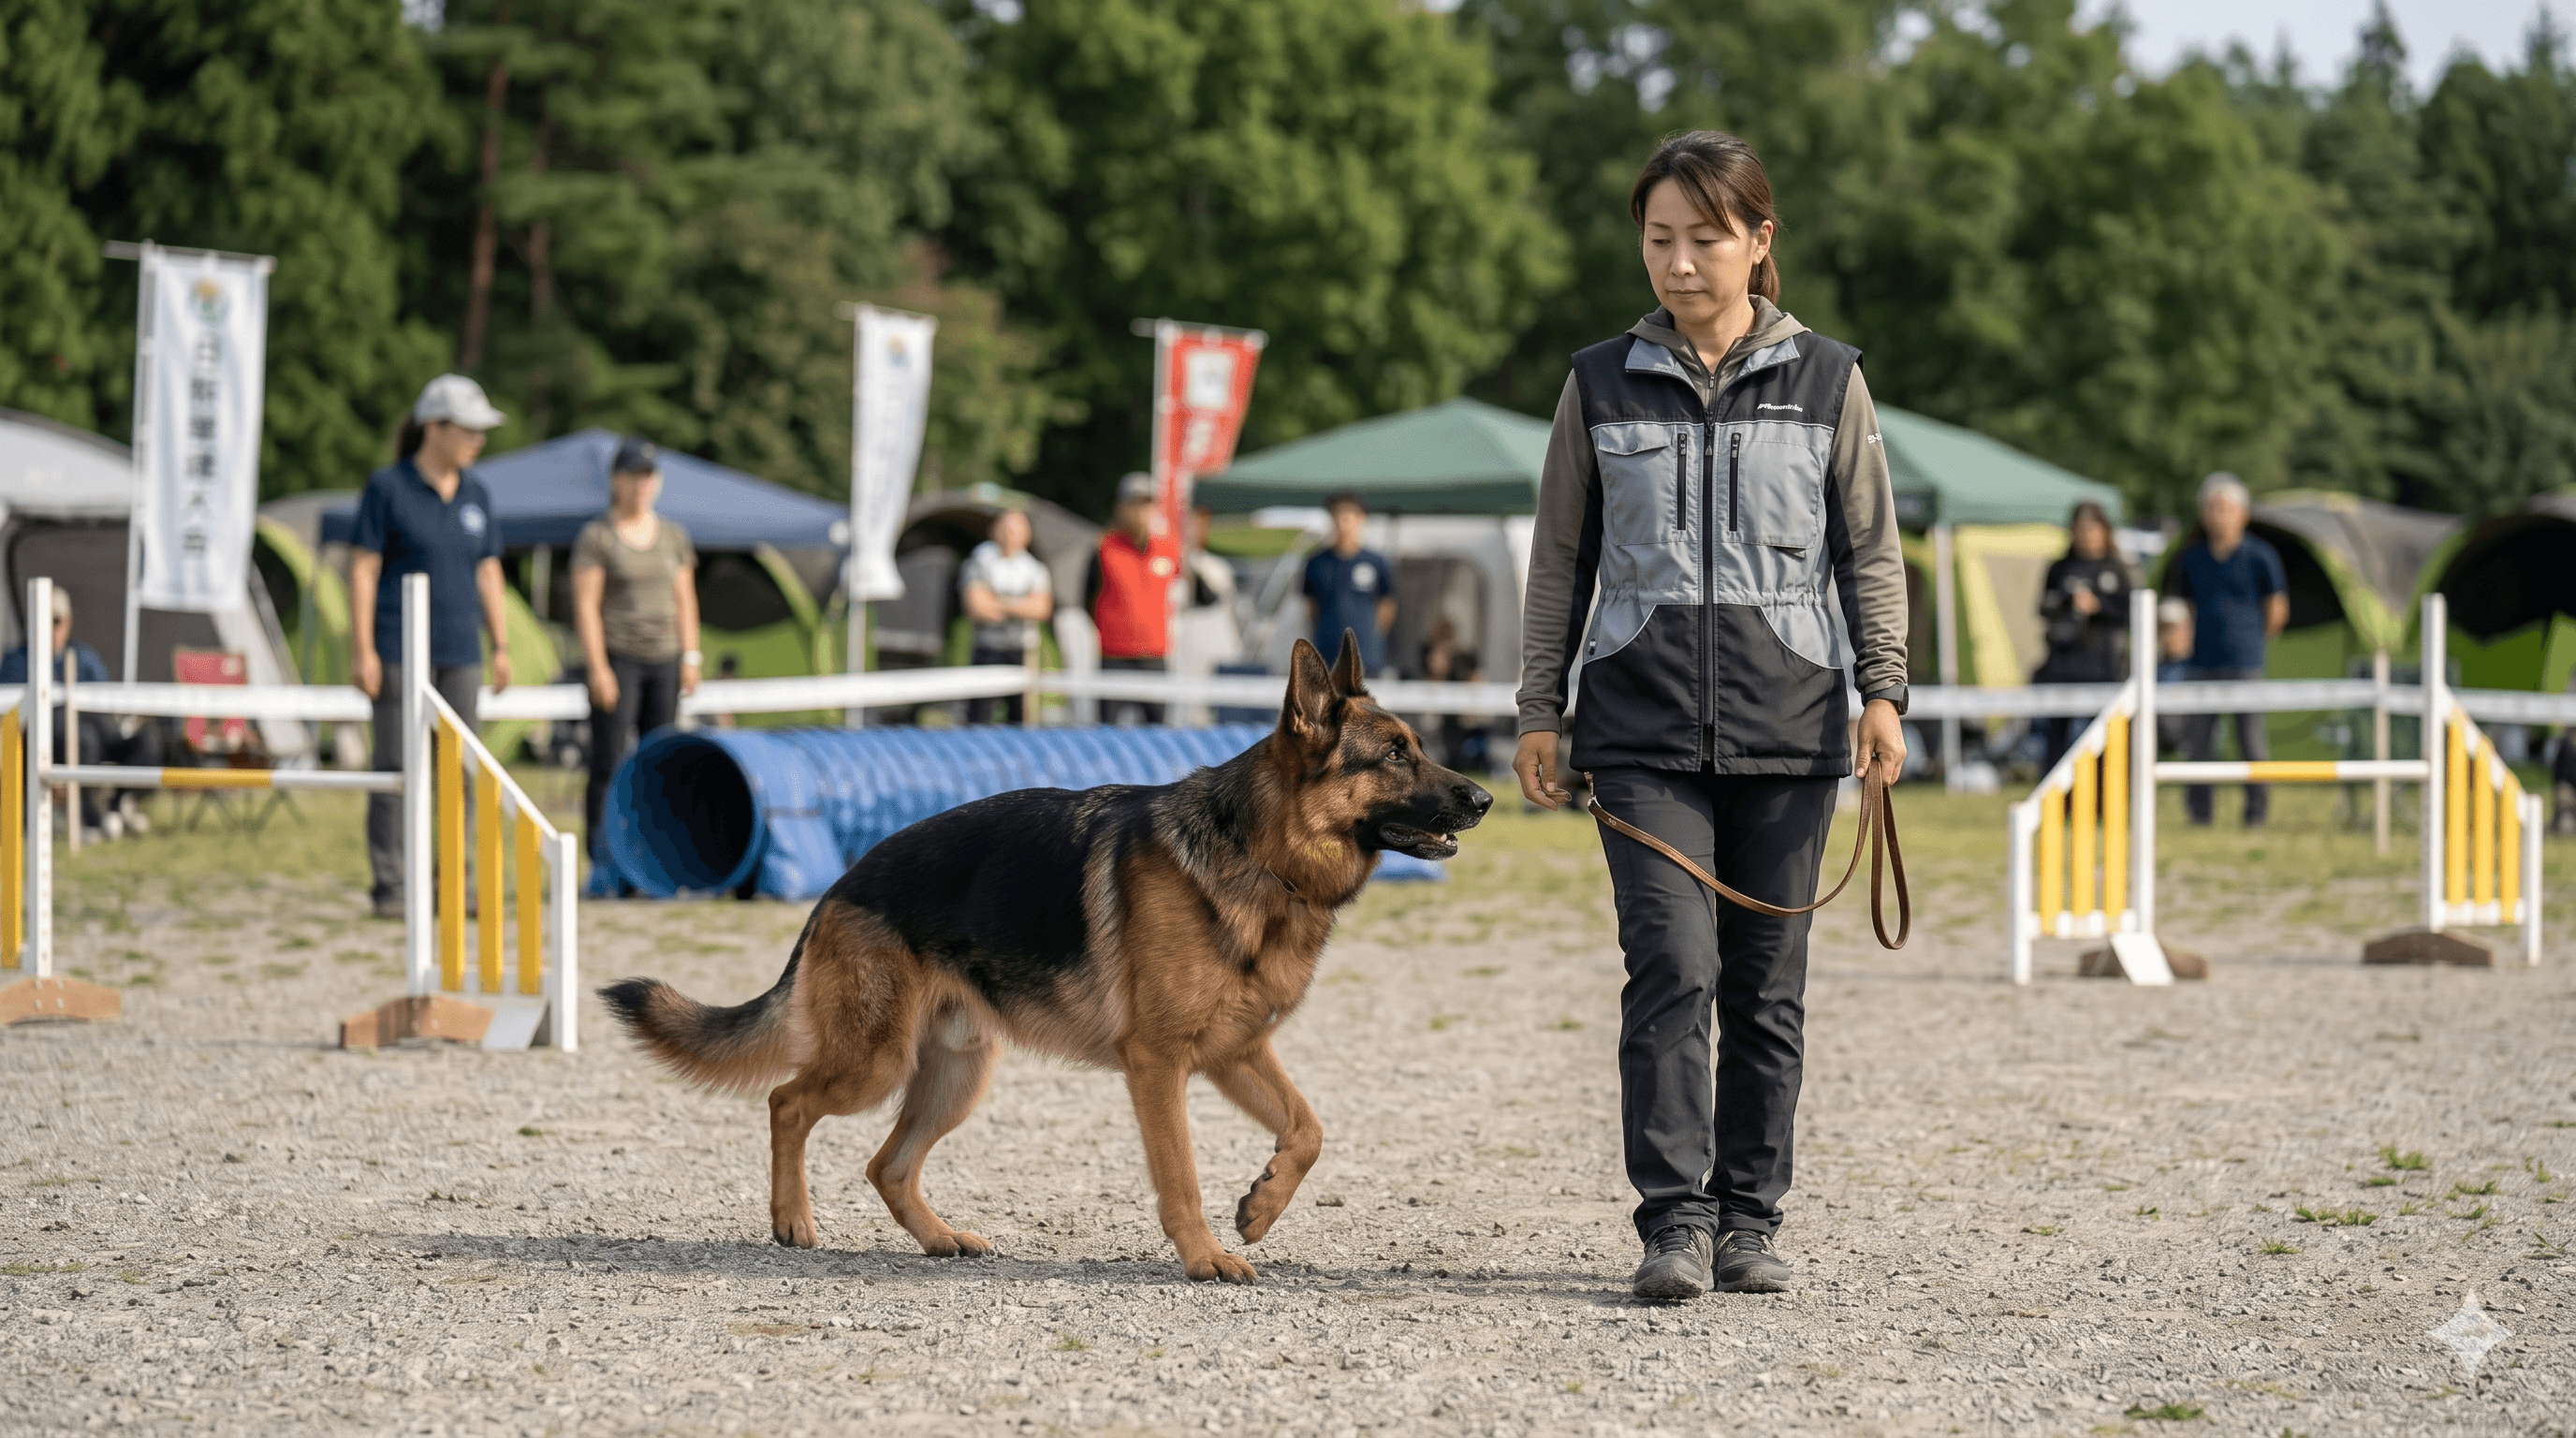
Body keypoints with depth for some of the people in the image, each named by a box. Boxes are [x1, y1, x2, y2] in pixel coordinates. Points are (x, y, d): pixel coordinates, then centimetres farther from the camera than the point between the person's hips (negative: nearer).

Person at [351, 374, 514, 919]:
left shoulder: (476, 496, 12)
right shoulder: (387, 488, -5)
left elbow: (488, 573, 16)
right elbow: (363, 569, -7)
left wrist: (501, 647, 11)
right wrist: (362, 649, -13)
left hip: (460, 652, 5)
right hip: (400, 650, -5)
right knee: (395, 767, -4)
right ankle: (389, 888, 0)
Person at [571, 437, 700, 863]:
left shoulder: (674, 536, 12)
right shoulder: (595, 537, -4)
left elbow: (684, 601, 14)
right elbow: (586, 605, -9)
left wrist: (690, 658, 6)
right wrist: (597, 668, -14)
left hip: (664, 662, 5)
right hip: (616, 659, -5)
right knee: (609, 764, -8)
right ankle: (602, 864, -7)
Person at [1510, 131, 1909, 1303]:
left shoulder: (1826, 381, 6)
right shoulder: (1602, 385, 8)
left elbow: (1871, 551, 9)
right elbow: (1560, 557, 12)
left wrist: (1883, 690, -3)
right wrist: (1539, 712, 8)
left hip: (1786, 724, 1)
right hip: (1641, 725, 0)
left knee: (1767, 984, 4)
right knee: (1671, 963, -14)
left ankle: (1749, 1221, 14)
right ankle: (1674, 1222, -13)